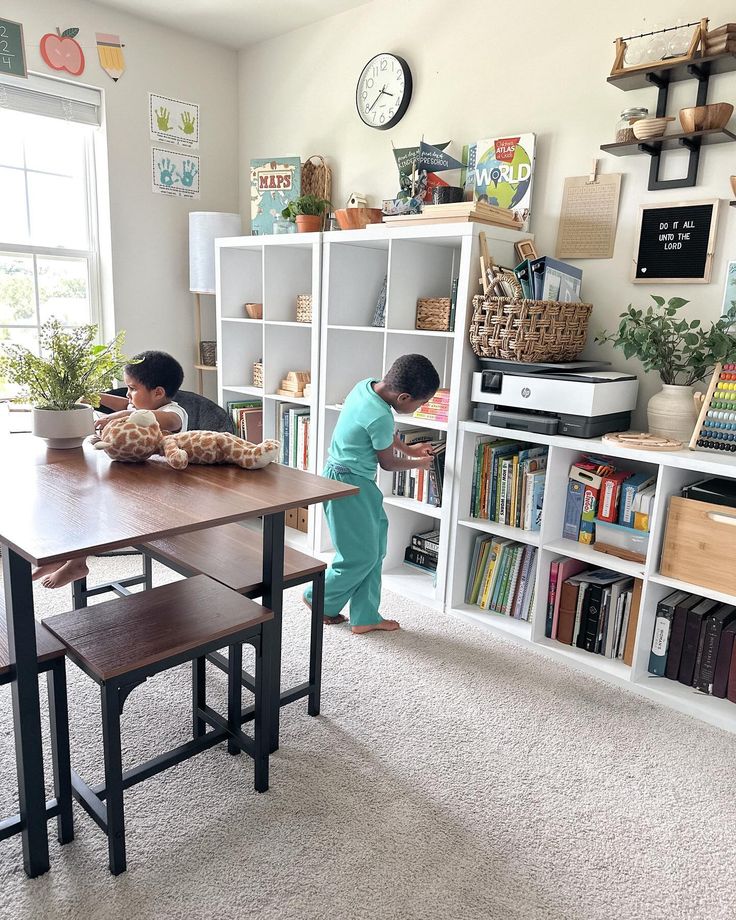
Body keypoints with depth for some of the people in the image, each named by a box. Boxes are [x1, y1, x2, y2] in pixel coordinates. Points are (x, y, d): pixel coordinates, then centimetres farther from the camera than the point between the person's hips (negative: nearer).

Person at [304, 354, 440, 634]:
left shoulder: (367, 385, -2)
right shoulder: (380, 417, -27)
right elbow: (388, 463, -10)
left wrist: (408, 448, 19)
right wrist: (417, 463, 8)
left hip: (357, 481, 10)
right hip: (349, 485, -10)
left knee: (374, 550, 13)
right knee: (361, 556, 3)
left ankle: (366, 617, 22)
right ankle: (320, 599, 25)